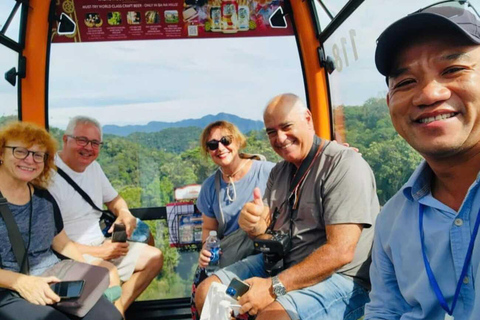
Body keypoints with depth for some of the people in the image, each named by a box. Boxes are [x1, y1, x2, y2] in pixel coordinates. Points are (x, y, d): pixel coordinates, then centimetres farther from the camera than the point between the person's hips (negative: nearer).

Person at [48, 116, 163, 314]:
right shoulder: (50, 175, -16)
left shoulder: (93, 166, 9)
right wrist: (96, 252, -20)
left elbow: (114, 199, 22)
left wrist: (124, 213, -2)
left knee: (154, 257, 2)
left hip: (101, 245, 9)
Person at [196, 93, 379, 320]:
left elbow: (340, 251, -24)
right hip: (277, 263, 7)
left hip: (336, 276, -7)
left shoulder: (344, 164, -16)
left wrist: (274, 287, -24)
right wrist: (251, 223, -18)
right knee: (207, 292, 3)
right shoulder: (279, 172, 10)